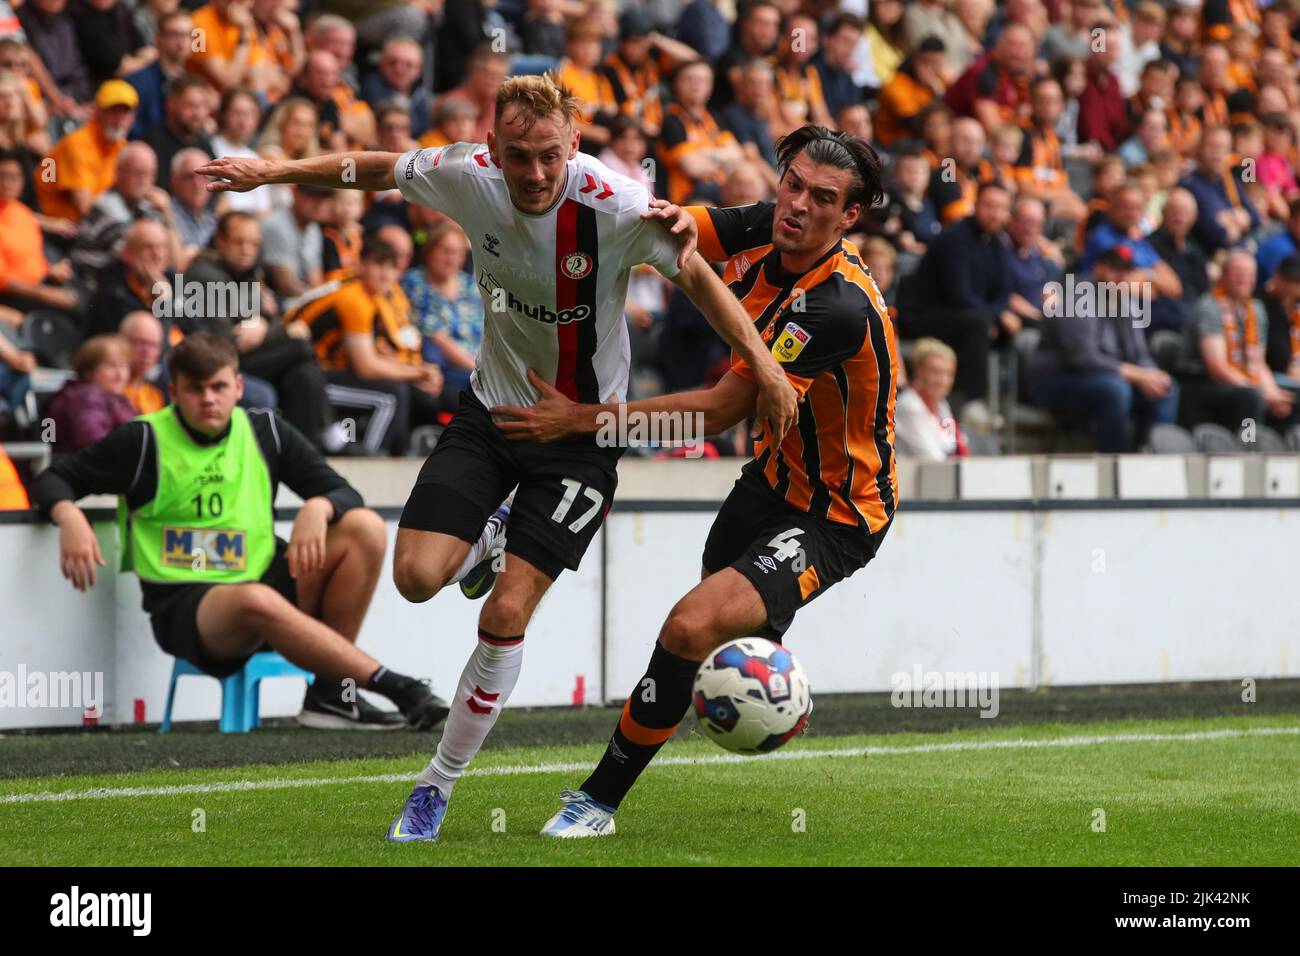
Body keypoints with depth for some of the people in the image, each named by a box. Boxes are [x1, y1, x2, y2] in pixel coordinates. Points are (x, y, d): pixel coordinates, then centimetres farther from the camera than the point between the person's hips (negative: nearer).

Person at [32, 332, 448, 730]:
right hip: (182, 607, -5)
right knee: (254, 600, -41)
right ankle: (394, 686, -36)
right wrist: (70, 518, -20)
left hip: (267, 582, 5)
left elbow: (343, 492, 9)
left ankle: (330, 692, -19)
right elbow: (54, 479, 4)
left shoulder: (265, 432, 8)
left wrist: (317, 508, -16)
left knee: (365, 529, -16)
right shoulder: (144, 442, -1)